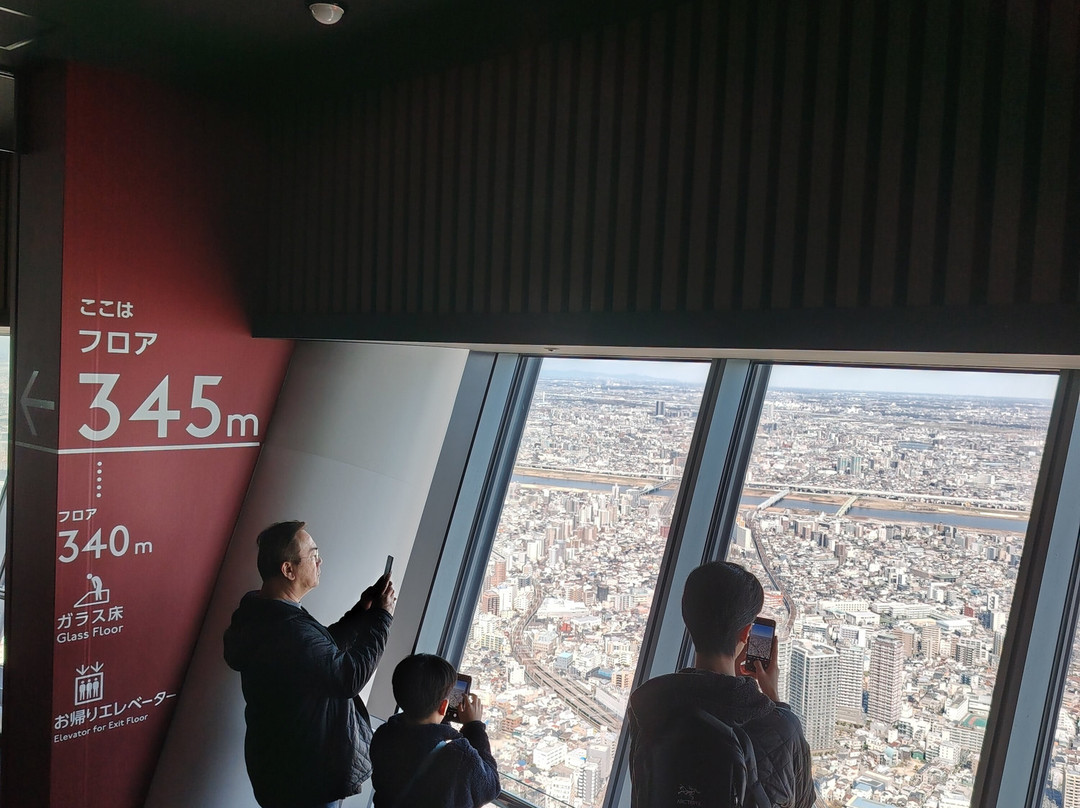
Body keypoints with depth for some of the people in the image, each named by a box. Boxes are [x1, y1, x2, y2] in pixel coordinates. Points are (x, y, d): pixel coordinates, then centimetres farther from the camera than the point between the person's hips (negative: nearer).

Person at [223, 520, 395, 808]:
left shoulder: (264, 613, 2)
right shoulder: (287, 630, -32)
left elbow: (327, 650, 11)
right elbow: (349, 676, -29)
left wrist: (362, 612, -1)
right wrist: (381, 616, -21)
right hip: (304, 776, -10)